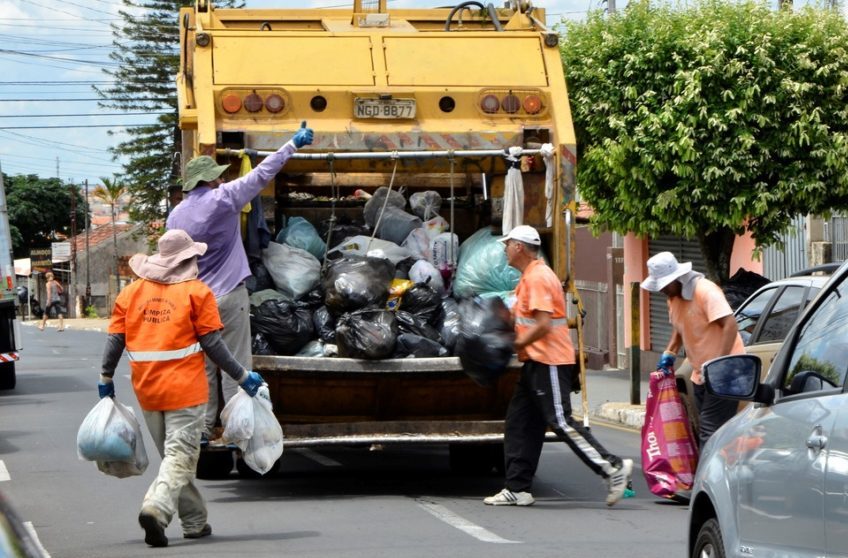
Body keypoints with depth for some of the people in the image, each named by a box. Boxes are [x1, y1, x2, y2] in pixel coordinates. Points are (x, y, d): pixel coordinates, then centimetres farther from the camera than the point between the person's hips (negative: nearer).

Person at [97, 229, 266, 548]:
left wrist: (106, 378, 20)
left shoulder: (132, 292, 8)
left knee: (173, 455, 17)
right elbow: (212, 344, -6)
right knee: (180, 455, -5)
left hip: (147, 390, 5)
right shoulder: (196, 292, -4)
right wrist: (242, 377, 2)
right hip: (185, 389, -5)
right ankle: (156, 509, -28)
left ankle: (194, 522, 21)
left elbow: (115, 339, 7)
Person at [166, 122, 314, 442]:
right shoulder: (223, 199, -8)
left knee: (202, 366, 11)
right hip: (229, 295, -5)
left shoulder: (176, 215, 7)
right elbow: (262, 174, -3)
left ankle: (202, 428, 11)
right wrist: (294, 144, 5)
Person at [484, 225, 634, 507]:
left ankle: (613, 467, -7)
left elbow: (543, 324, -23)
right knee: (519, 423, 9)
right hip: (537, 361, 11)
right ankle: (517, 489, 11)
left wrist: (517, 345, -14)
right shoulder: (529, 277, 17)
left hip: (549, 362, -11)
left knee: (561, 421, -11)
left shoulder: (538, 277, -16)